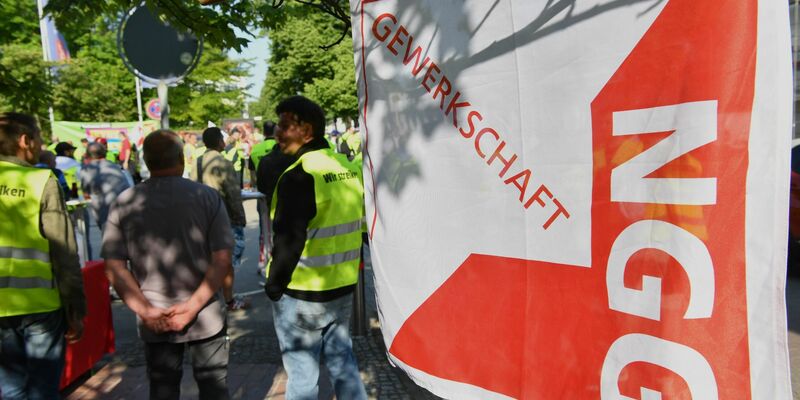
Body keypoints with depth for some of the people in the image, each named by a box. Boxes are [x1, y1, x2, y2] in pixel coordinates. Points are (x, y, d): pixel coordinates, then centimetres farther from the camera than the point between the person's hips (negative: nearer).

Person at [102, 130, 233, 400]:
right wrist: (193, 306, -13)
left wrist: (145, 310, -7)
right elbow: (222, 259, -14)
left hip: (154, 323, 2)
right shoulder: (206, 196, -9)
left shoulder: (123, 203, -4)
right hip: (206, 317, -1)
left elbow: (114, 267, -6)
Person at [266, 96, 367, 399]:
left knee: (302, 371, 9)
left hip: (302, 293, -7)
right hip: (343, 286, 7)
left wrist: (273, 284, -8)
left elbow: (288, 241, -22)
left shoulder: (299, 175, -20)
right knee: (342, 359, 20)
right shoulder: (348, 168, 6)